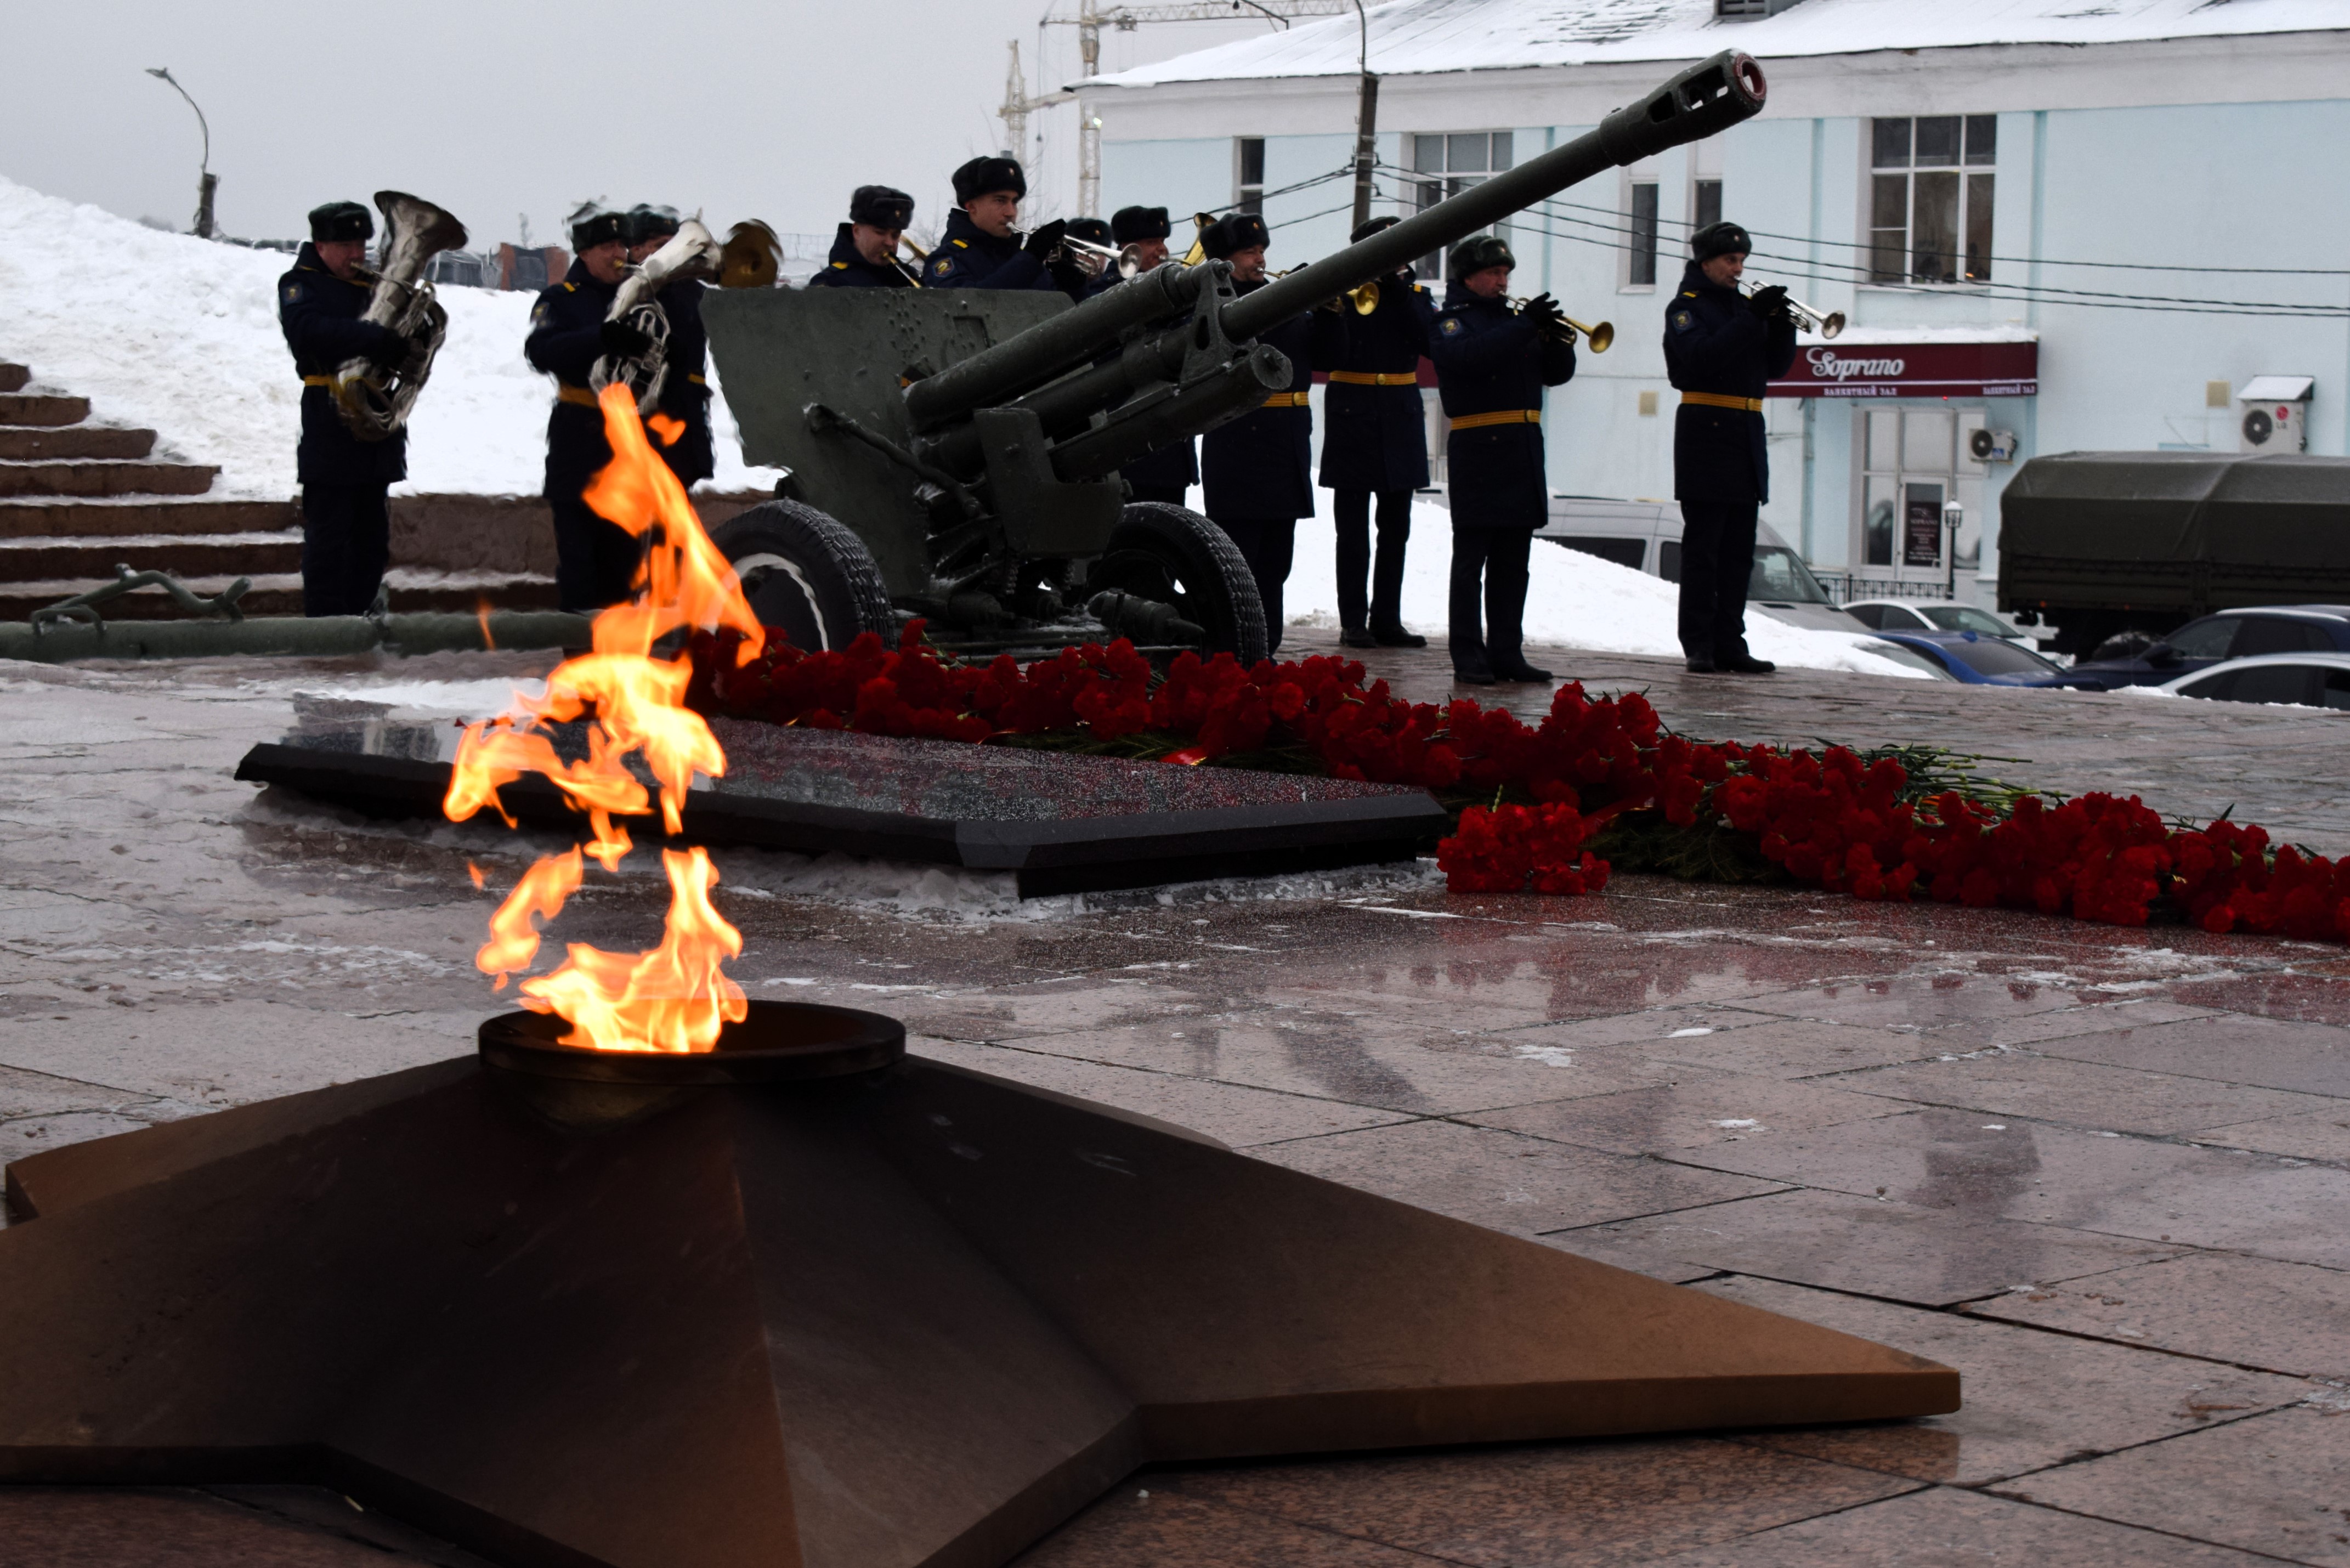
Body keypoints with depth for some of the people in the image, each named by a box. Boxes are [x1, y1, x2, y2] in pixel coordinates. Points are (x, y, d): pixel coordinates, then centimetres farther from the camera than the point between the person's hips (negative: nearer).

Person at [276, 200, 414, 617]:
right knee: (328, 539, -6)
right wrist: (378, 339, -32)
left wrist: (402, 344, -9)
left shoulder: (372, 282, 17)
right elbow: (309, 329, -24)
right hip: (330, 430, -7)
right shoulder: (300, 284, -2)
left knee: (371, 540, 9)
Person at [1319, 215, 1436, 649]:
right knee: (1353, 530, -1)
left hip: (1400, 418, 4)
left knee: (1396, 530, 7)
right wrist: (1332, 313, -25)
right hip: (1353, 414, -3)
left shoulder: (1414, 295, 9)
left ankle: (1387, 619, 12)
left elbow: (1429, 340, -10)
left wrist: (1400, 292, -16)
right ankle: (1353, 622, 3)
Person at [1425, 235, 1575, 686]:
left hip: (1523, 453, 7)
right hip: (1477, 450, -7)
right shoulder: (1451, 321, 0)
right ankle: (1468, 657, -3)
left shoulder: (1511, 318, 19)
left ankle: (1507, 653, 11)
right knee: (1471, 559, -4)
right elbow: (1469, 356, -22)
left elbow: (1556, 374, 15)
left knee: (1512, 563, 8)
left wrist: (1557, 339, -6)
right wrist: (1526, 326, -24)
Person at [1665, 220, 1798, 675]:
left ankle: (1729, 643, 8)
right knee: (1703, 547, -6)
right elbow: (1700, 358, -19)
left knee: (1738, 552, 6)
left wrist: (1781, 325, -5)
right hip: (1705, 431, -7)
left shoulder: (1743, 305, 17)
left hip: (1746, 436, 7)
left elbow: (1776, 366, 13)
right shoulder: (1686, 307, -1)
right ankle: (1698, 646, -5)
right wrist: (1752, 320, -21)